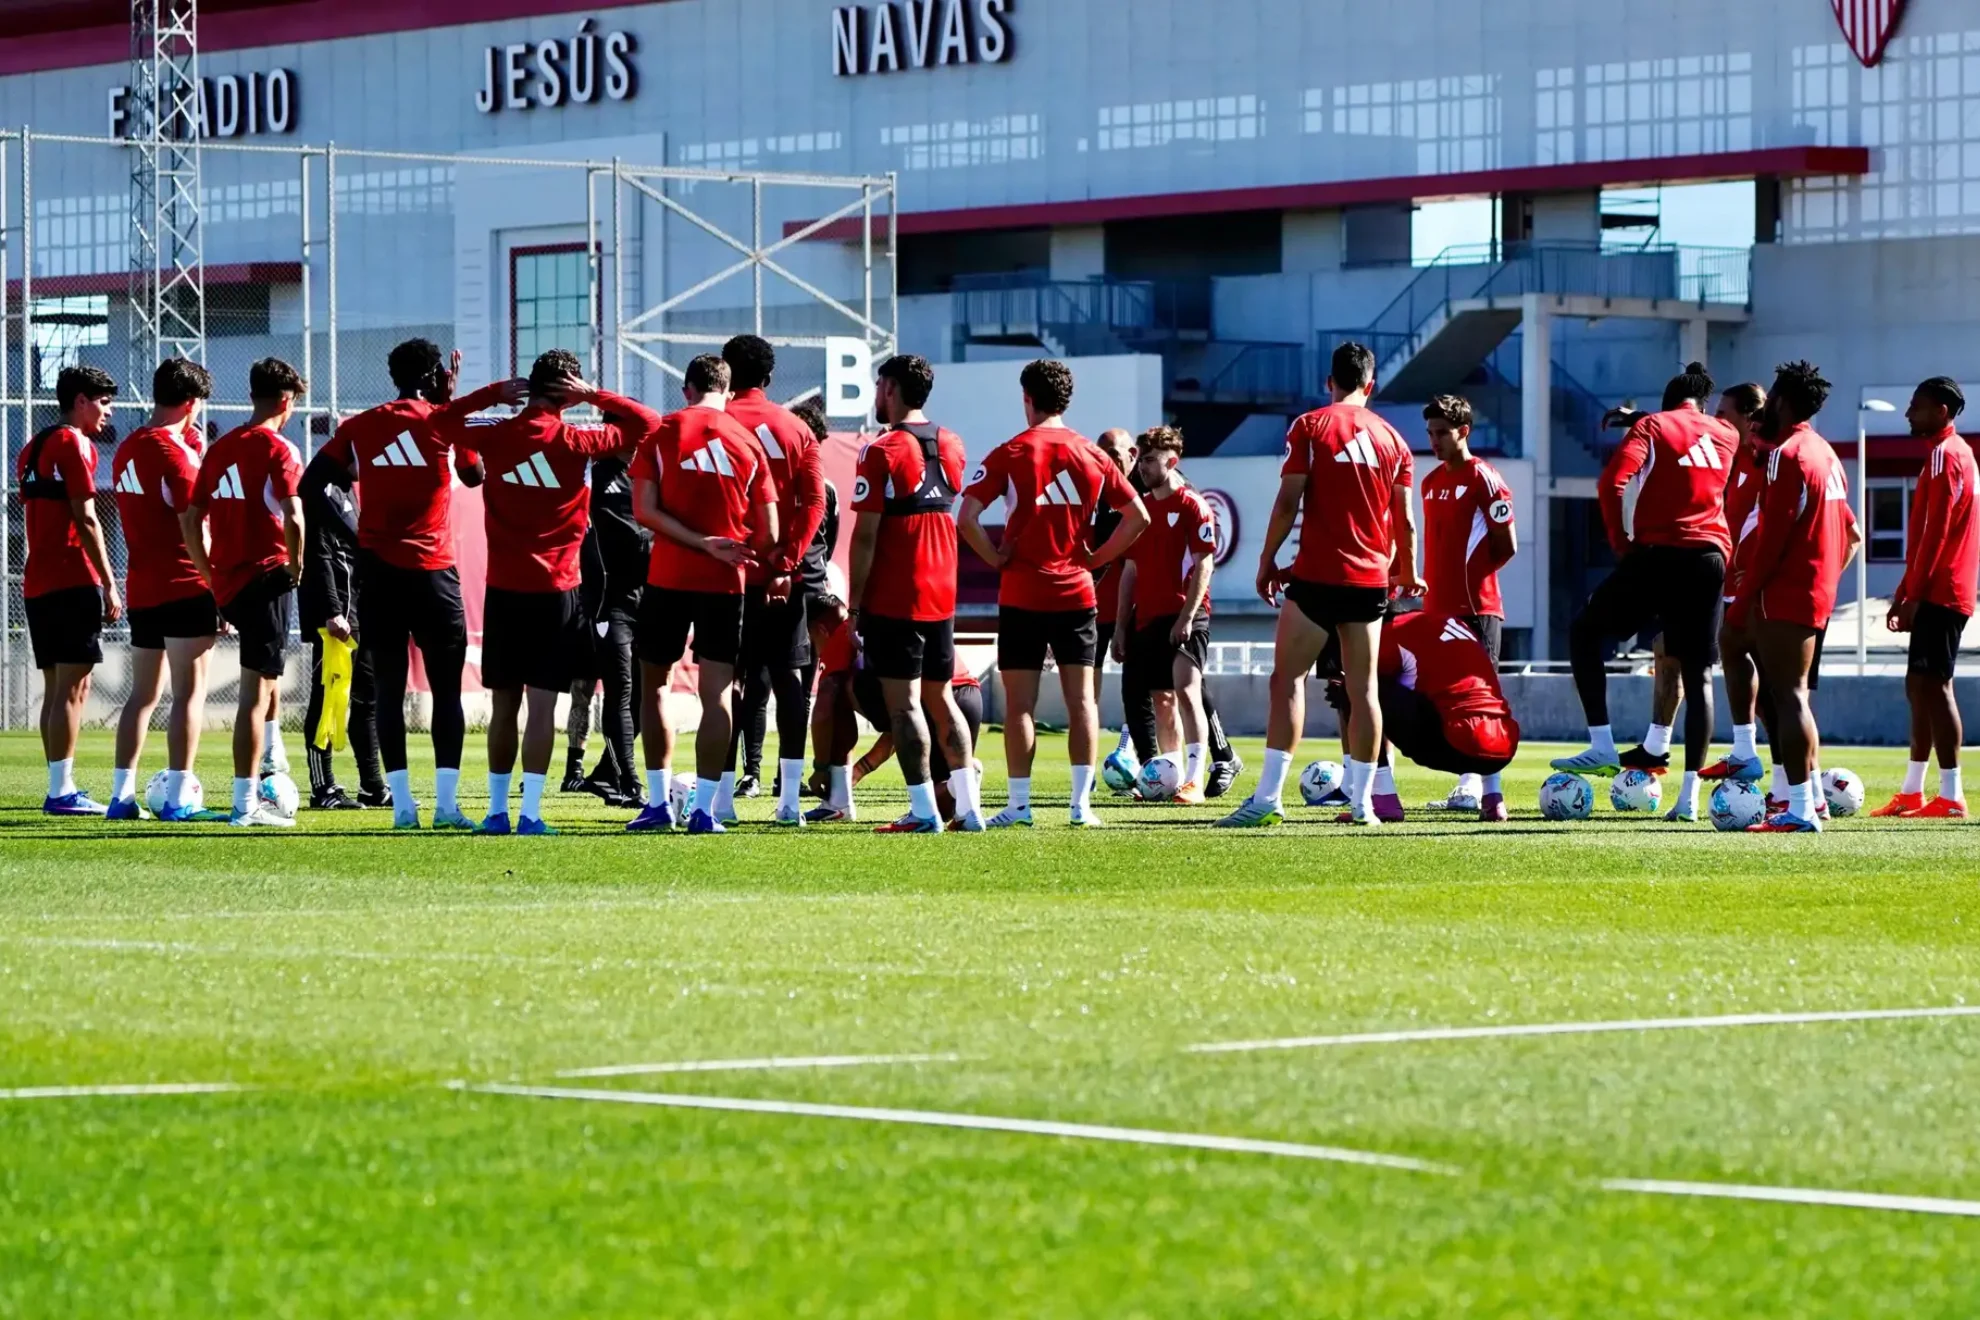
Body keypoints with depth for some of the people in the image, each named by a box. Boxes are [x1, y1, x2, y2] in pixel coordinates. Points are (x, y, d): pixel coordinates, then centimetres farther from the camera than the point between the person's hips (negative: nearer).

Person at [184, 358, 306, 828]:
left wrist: (212, 576, 18)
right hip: (266, 578, -8)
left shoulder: (220, 449, 13)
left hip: (227, 583, 8)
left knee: (267, 677, 25)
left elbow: (190, 519, 13)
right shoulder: (278, 449, -9)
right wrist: (296, 567, -4)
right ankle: (245, 804, -8)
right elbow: (292, 517, -20)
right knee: (257, 691, -6)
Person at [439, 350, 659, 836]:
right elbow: (646, 424, 4)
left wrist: (495, 393, 14)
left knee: (504, 702, 10)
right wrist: (595, 395, 2)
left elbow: (445, 420, 19)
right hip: (555, 591, -3)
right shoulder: (575, 443, -6)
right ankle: (530, 811, -9)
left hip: (503, 590, 3)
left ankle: (497, 810, 13)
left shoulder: (495, 437, -1)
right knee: (542, 703, -3)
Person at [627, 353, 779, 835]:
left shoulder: (662, 434, 1)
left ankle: (658, 803, 11)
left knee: (653, 683, 13)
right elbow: (768, 531, 4)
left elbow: (644, 509, -10)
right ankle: (704, 808, -5)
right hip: (727, 580, 1)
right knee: (717, 691, 1)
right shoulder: (749, 441, 5)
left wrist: (701, 542, -11)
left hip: (669, 577, -1)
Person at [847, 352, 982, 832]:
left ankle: (924, 811, -6)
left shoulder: (882, 452, -12)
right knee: (940, 698, 14)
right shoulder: (951, 446, 9)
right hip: (942, 594, 7)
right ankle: (968, 806, 12)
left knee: (903, 702, -3)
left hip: (893, 599, -7)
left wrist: (854, 603, -9)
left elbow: (866, 536, -13)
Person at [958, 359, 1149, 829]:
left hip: (1022, 595, -3)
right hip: (1077, 595, 3)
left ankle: (1019, 806, 0)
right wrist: (1096, 558, 9)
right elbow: (1138, 516, 7)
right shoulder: (1091, 456, 5)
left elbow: (966, 517, -14)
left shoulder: (1010, 455, -5)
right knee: (1081, 699, 6)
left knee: (1019, 703, 1)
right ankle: (1082, 803, 1)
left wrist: (995, 558, -3)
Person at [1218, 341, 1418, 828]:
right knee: (1363, 688, 7)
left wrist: (1266, 561, 3)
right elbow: (1404, 519, 10)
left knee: (1288, 679, -2)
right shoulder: (1391, 437, 9)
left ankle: (1268, 797, -11)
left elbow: (1288, 504, -7)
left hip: (1317, 574, -4)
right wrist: (1407, 573, 26)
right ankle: (1362, 801, 7)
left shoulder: (1310, 427, -2)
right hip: (1371, 578, 4)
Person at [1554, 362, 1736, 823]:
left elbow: (1612, 482, -13)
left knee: (1585, 632, 15)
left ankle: (1602, 746, 3)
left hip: (1657, 554, -4)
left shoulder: (1652, 426, 2)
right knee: (1698, 675, 6)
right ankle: (1689, 796, -1)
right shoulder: (1726, 436, 15)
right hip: (1710, 558, 4)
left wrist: (1620, 541, -1)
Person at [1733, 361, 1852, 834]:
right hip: (1818, 592, 10)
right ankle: (1810, 792, 20)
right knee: (1792, 693, 19)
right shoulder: (1826, 454, 16)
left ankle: (1800, 809, -12)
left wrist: (1743, 599, -15)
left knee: (1787, 695, -9)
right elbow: (1844, 531, 20)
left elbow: (1773, 535, -18)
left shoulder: (1787, 455, -13)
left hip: (1786, 594, -10)